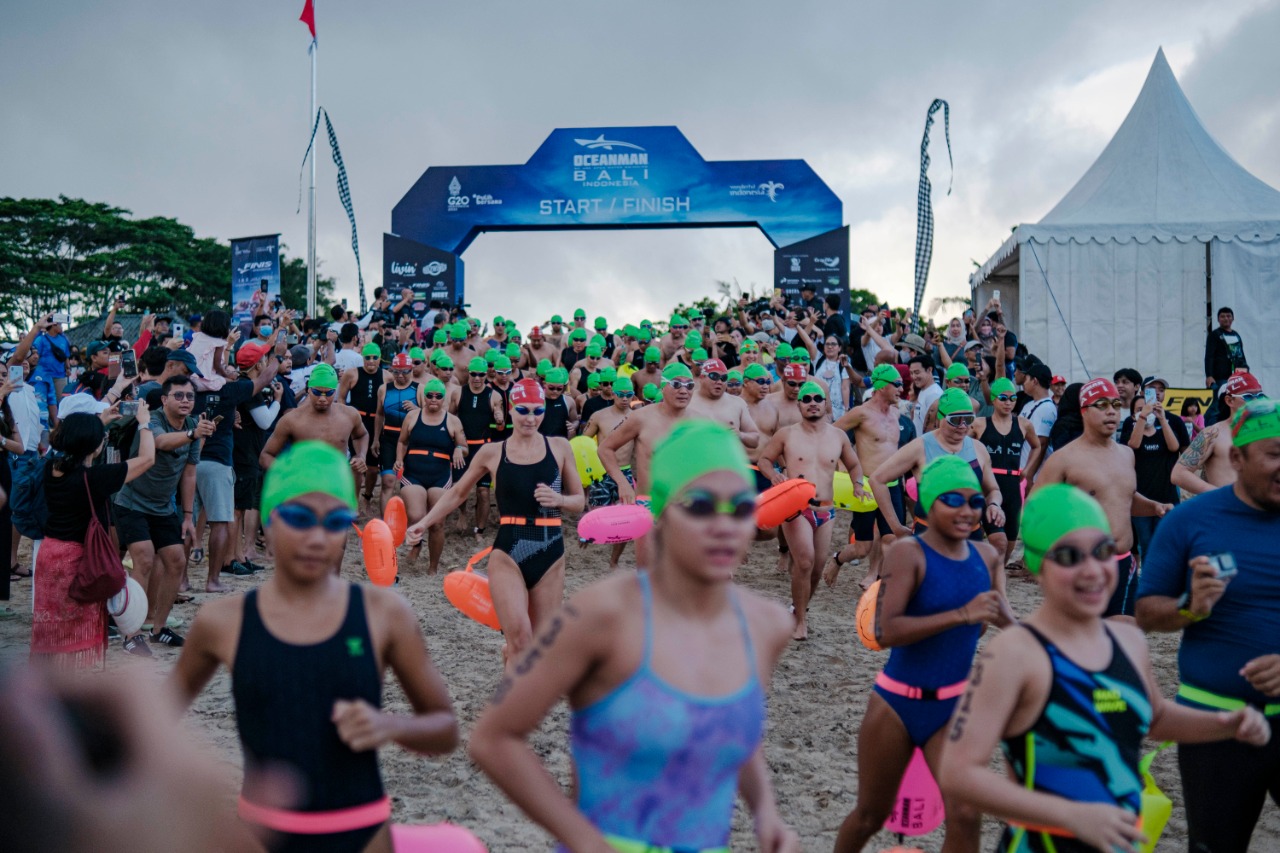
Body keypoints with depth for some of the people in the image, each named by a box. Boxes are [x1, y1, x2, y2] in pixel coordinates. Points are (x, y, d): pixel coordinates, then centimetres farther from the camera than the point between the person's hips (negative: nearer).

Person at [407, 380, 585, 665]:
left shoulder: (559, 447, 4)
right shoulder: (492, 452, 3)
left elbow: (579, 500, 9)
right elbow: (458, 493, 16)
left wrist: (559, 500, -12)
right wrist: (423, 524, 8)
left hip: (550, 555, 2)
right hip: (508, 553, -2)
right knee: (521, 640, -20)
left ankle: (509, 652, 41)